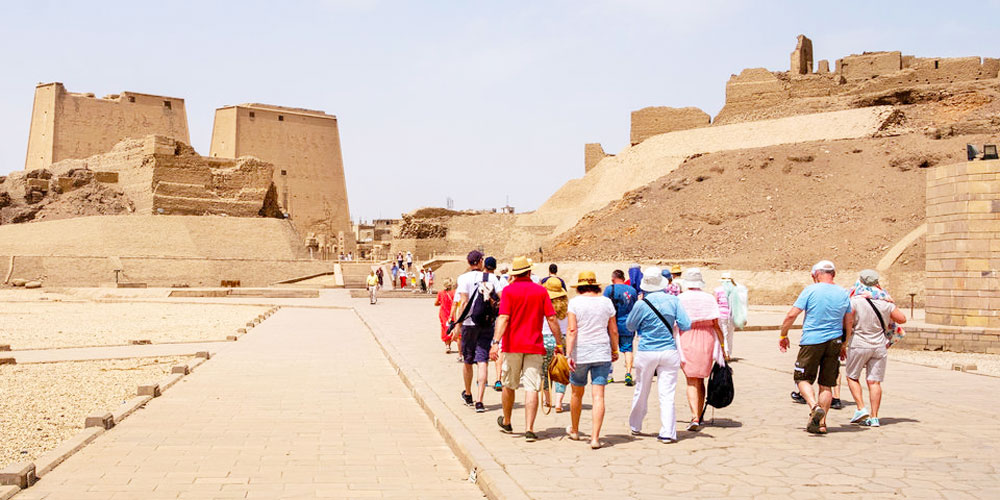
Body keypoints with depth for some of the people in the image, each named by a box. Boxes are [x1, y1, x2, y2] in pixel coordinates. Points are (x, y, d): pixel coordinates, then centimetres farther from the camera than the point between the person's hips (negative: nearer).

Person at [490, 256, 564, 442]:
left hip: (512, 345, 0)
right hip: (535, 346, 0)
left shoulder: (509, 290, -3)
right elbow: (552, 319, 0)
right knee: (531, 388, -2)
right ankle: (529, 429, -10)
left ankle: (506, 422, 32)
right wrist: (559, 344, 6)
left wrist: (496, 342, -18)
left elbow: (503, 318, -14)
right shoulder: (541, 291, 2)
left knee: (509, 385, 16)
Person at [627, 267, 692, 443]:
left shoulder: (642, 304, -10)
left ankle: (635, 427, 30)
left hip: (646, 352, -1)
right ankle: (667, 433, -1)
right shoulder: (673, 300, -4)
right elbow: (686, 325, -4)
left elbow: (630, 326, 3)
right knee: (667, 394, 3)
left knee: (641, 392, 14)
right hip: (669, 352, 1)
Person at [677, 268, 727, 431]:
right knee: (700, 380, 16)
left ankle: (695, 417, -17)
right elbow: (716, 324, 0)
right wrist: (723, 346, 4)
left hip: (687, 341, -2)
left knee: (692, 381, -1)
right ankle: (699, 417, 23)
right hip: (707, 341, 3)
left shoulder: (680, 299, -3)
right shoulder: (709, 298, 2)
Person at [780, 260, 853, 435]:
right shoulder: (843, 294, 7)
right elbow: (849, 323, 14)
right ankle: (821, 423, 11)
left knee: (803, 379, 7)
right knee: (826, 385, 10)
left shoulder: (811, 290, -7)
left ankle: (814, 407, -17)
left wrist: (783, 336, 4)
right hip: (834, 342, 4)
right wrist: (844, 345, 26)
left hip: (812, 341, -4)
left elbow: (791, 315, -9)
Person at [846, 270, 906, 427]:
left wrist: (844, 343, -3)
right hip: (879, 345, 3)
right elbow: (902, 319, 8)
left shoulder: (855, 301, -11)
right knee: (874, 381, 5)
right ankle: (874, 417, 5)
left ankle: (861, 408, 1)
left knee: (852, 377, 13)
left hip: (859, 345, -3)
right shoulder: (885, 302, 0)